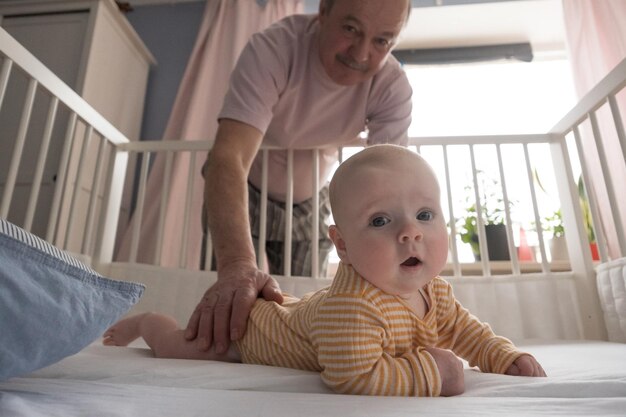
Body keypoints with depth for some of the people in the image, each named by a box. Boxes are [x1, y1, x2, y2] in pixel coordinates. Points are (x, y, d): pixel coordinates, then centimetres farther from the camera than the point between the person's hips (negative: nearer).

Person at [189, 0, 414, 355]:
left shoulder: (393, 87, -22)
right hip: (244, 190, -2)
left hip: (309, 199, 2)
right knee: (233, 305, -6)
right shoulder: (273, 48, -31)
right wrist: (237, 265, -58)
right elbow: (229, 157, -43)